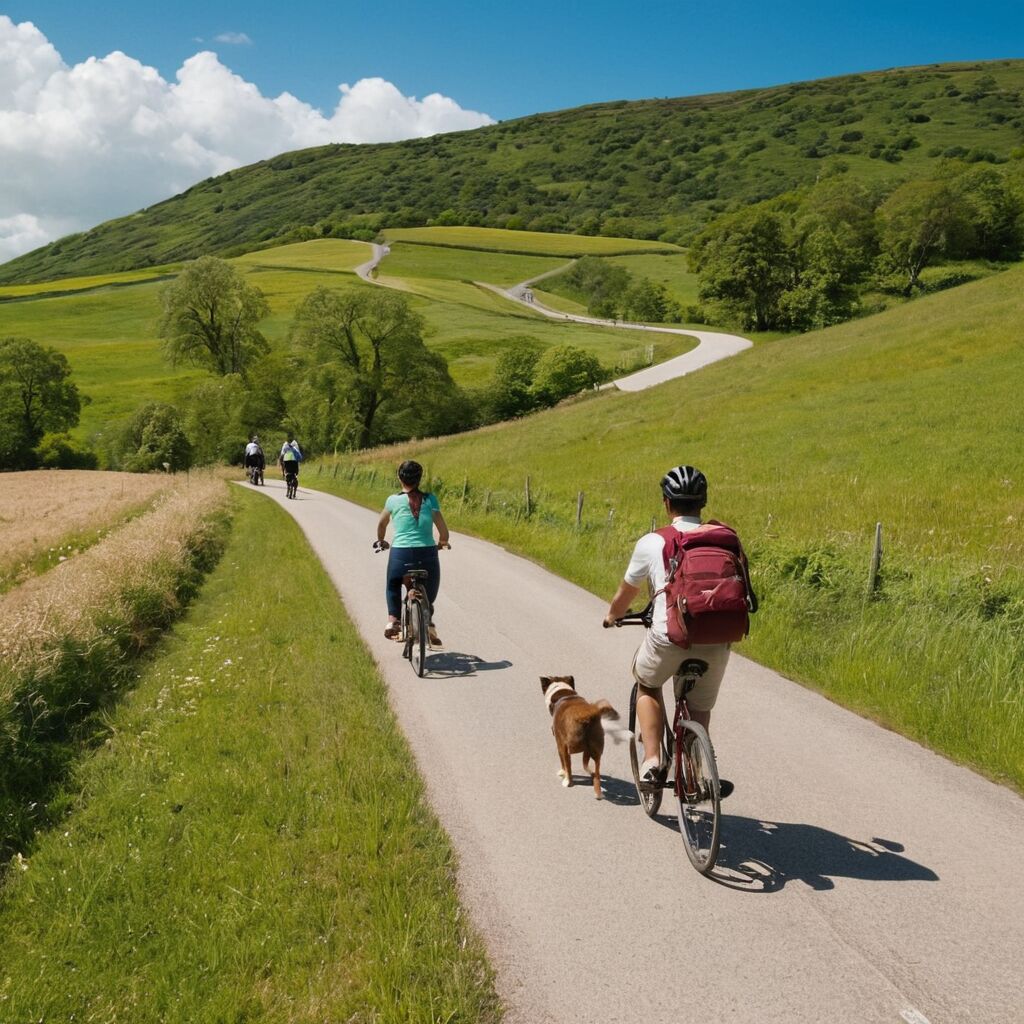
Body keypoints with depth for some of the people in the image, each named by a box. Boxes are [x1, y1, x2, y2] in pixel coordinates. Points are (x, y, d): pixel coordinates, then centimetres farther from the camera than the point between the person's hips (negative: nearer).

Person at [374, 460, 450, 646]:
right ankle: (428, 620, 5)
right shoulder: (430, 500, 4)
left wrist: (381, 541, 42)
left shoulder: (393, 500, 5)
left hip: (400, 553, 0)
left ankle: (393, 619, 11)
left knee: (393, 586, 27)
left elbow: (381, 524, 22)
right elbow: (443, 529, 4)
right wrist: (442, 542, 26)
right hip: (427, 553, 0)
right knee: (429, 591, 23)